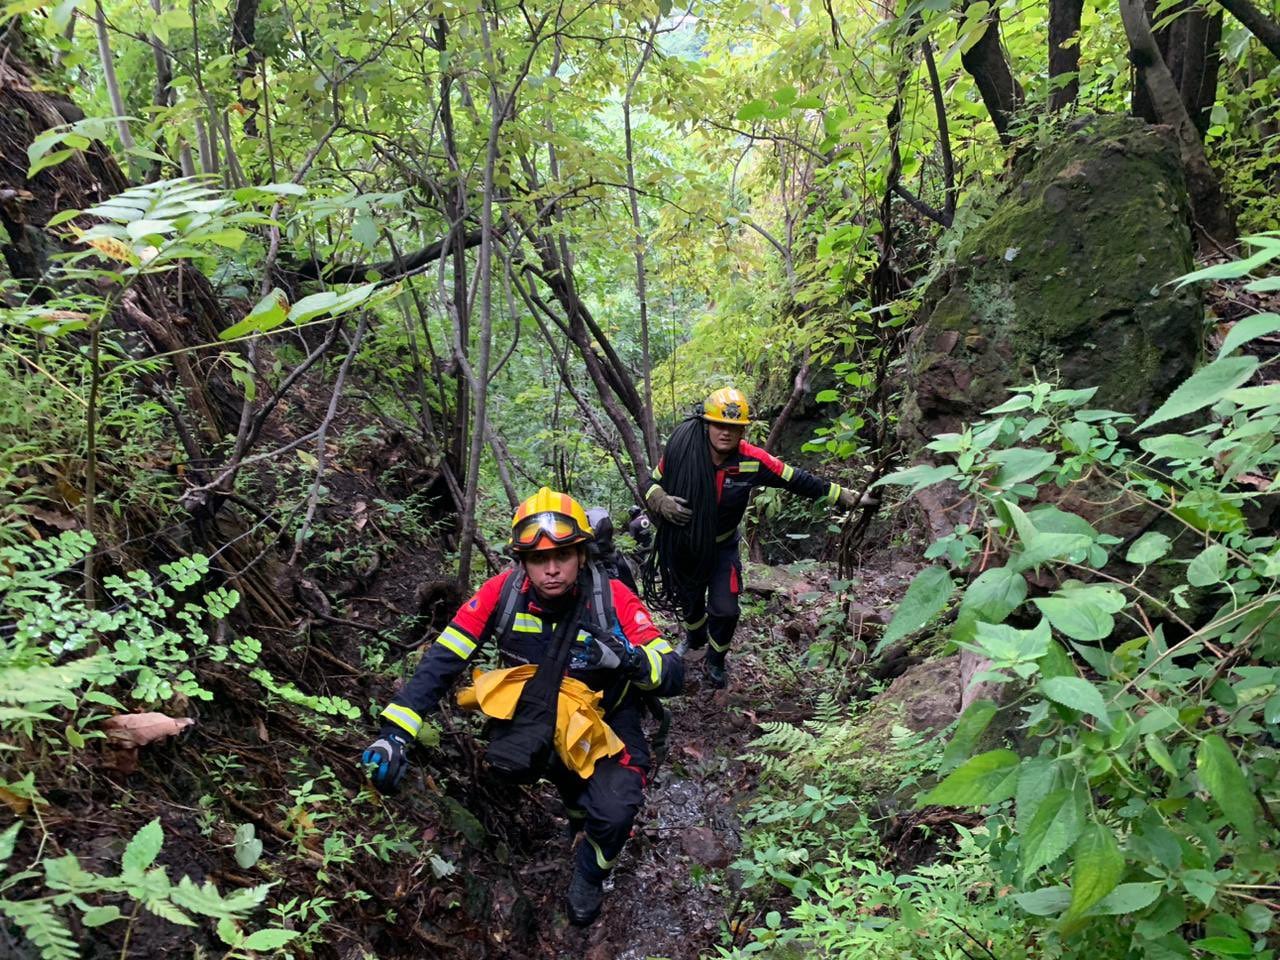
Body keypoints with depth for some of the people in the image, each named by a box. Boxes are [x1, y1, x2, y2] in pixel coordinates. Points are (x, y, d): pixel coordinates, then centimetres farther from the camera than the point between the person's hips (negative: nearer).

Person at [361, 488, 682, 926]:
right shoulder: (503, 592, -23)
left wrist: (628, 658, -49)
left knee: (613, 814, -21)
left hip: (605, 719, -4)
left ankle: (590, 872, 15)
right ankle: (576, 796, 15)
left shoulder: (612, 599, -27)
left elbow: (673, 675, -27)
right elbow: (441, 660, -22)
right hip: (532, 712, 4)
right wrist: (394, 733, -31)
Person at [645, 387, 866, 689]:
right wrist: (662, 502, -33)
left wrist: (848, 498, -15)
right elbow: (652, 484, -10)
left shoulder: (751, 460, -24)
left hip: (722, 546, 0)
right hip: (683, 544, 1)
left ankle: (714, 663, 27)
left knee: (725, 610, -5)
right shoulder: (682, 448, -25)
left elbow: (799, 481, -17)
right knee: (689, 599, 21)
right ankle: (695, 638, 57)